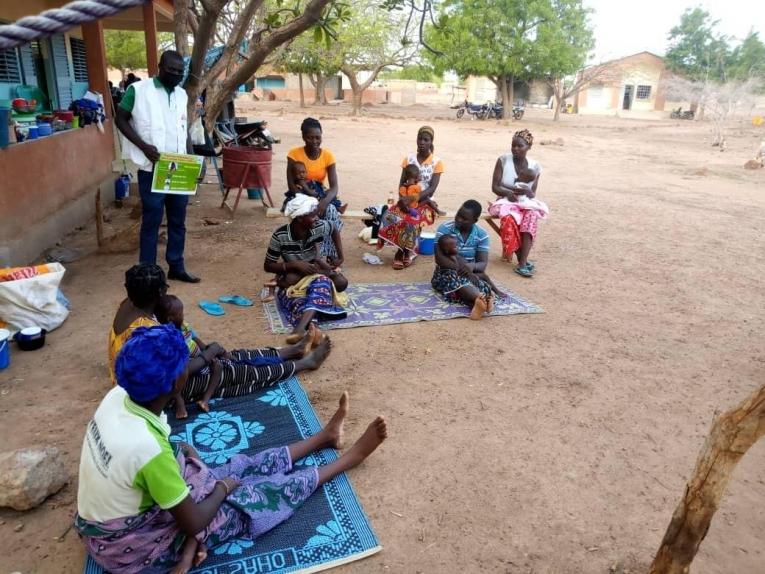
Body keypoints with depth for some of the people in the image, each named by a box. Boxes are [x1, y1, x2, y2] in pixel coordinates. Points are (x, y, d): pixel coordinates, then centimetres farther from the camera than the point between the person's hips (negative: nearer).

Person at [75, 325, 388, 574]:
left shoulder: (118, 397, -15)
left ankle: (325, 436, 29)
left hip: (120, 514, 7)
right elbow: (193, 523, -25)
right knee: (264, 491, -1)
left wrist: (179, 453, -6)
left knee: (242, 466, 11)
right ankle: (349, 458, 16)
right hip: (131, 546, -7)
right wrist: (222, 489, -8)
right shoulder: (148, 449, -39)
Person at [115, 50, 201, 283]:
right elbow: (120, 120, -2)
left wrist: (190, 155, 3)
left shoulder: (182, 94, 11)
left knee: (178, 221, 11)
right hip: (152, 169, -5)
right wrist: (144, 146, -15)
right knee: (151, 222, 1)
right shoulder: (138, 90, -6)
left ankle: (177, 267, 23)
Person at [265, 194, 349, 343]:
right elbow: (267, 266, -11)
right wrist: (296, 265, -25)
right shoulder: (280, 236, -19)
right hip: (291, 280, -1)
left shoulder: (321, 227, -14)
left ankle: (301, 327, -59)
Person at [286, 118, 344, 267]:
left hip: (320, 196, 1)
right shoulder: (294, 154, -9)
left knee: (330, 211, -32)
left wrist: (324, 201, -35)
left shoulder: (328, 156, -5)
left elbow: (334, 186, -14)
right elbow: (291, 185, -14)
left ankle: (336, 255, -18)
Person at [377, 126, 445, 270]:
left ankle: (403, 251, -11)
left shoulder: (437, 163, -3)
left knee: (411, 220, -35)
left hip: (425, 202, -3)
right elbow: (402, 183, 4)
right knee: (389, 216, -28)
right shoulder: (409, 158, 7)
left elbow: (432, 189, -12)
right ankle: (406, 251, -14)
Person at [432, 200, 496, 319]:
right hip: (446, 272, -2)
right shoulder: (444, 228, -9)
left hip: (471, 273, 3)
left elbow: (483, 264, -9)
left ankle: (479, 301, -65)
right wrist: (459, 267, -31)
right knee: (455, 278, -39)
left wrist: (472, 266, -33)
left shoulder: (482, 235, -2)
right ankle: (483, 299, -63)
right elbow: (439, 258, -18)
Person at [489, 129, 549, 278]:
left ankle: (522, 264, -38)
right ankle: (523, 259, -20)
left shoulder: (535, 167, 1)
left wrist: (527, 192, -22)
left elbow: (532, 194, 1)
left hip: (526, 203, 1)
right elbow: (495, 187, -7)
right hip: (506, 201, -1)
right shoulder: (503, 160, -4)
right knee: (509, 218, -36)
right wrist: (509, 192, -25)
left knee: (532, 215, -33)